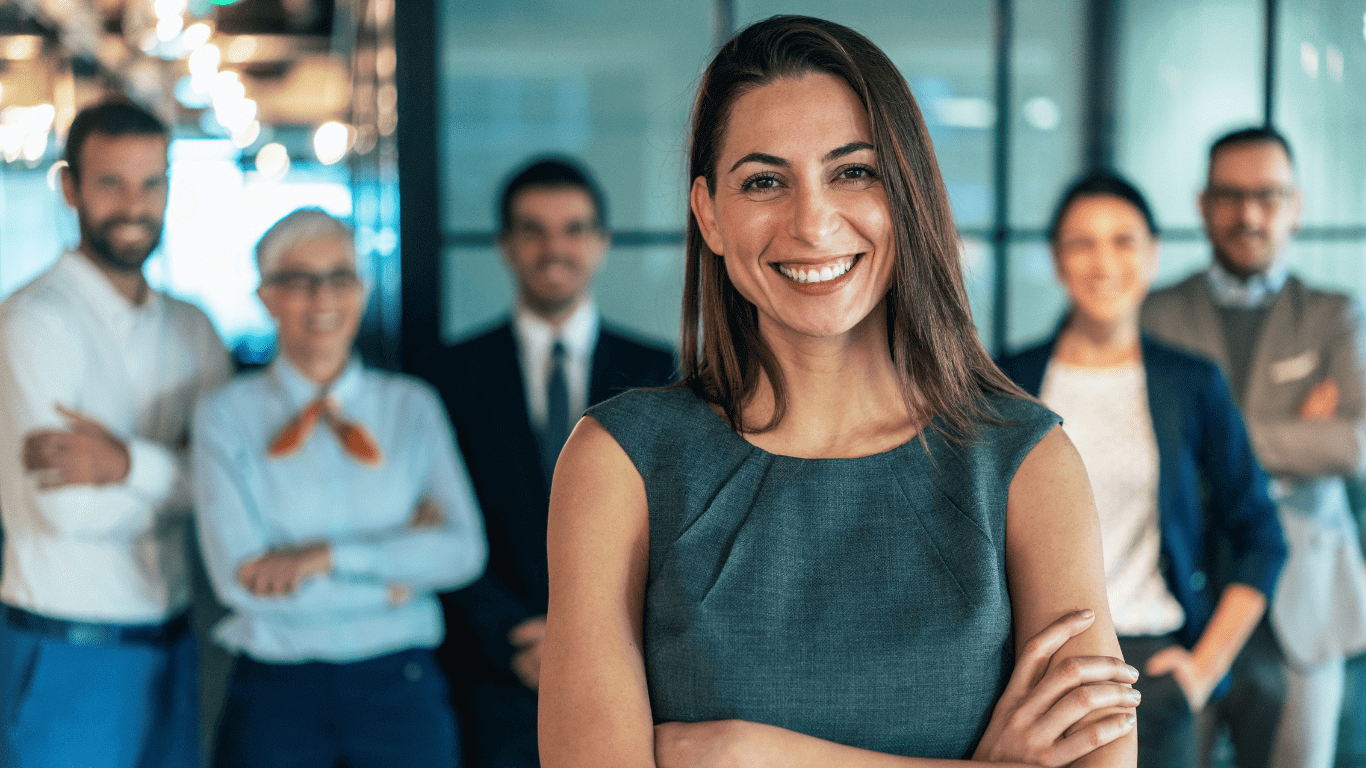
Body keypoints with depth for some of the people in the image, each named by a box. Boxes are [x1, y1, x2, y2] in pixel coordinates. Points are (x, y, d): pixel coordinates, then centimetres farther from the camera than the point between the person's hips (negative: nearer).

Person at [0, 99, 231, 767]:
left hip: (172, 643, 6)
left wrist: (128, 464, -19)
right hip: (69, 654, -6)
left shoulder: (189, 329, 9)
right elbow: (68, 509, -20)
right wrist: (178, 476, -7)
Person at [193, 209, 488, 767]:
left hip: (400, 685, 2)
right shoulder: (226, 418, -1)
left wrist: (332, 555, -16)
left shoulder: (412, 407, 6)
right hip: (276, 692, -1)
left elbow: (464, 550, -6)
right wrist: (397, 562, -9)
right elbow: (240, 578, -11)